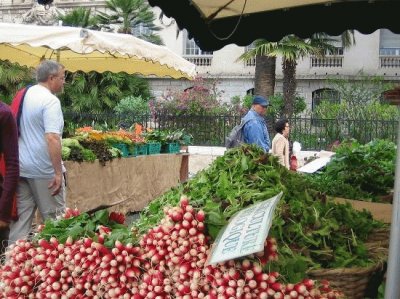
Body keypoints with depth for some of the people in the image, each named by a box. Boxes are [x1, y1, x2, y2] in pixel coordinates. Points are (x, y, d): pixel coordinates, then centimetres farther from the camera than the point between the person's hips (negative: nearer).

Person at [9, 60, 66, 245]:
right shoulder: (50, 101, -15)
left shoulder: (24, 95, 10)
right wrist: (58, 172, -23)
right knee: (54, 219, 4)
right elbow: (52, 138, -24)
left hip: (21, 167, 7)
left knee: (20, 217, 10)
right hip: (44, 169, -7)